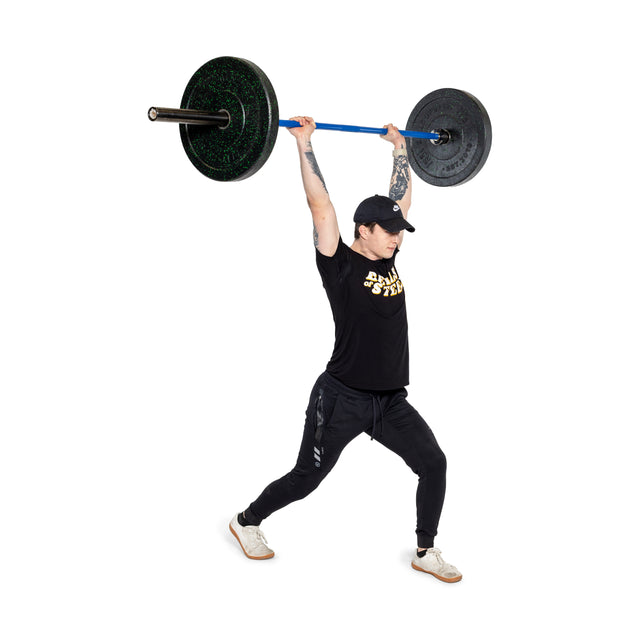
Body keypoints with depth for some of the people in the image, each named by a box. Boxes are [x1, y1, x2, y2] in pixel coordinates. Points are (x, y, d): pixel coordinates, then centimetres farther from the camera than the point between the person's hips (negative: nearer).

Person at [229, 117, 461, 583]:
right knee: (305, 480, 6)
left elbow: (402, 198, 14)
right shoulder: (340, 263, -11)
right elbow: (320, 204, -18)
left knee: (434, 464, 0)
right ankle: (246, 522, 31)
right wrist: (304, 143, -17)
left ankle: (426, 553, 17)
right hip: (342, 398, -6)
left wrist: (400, 147, 19)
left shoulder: (388, 260, 6)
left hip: (391, 399, 6)